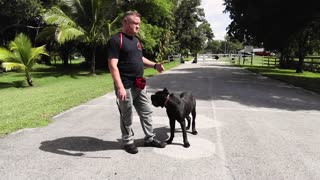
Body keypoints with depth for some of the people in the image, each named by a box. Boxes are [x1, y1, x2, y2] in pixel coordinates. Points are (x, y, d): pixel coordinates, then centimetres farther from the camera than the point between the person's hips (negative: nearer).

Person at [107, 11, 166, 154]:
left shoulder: (136, 40, 13)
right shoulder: (116, 40, -14)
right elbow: (112, 65, -20)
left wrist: (155, 65, 8)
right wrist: (120, 87, -27)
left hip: (139, 85, 8)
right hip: (126, 86, -8)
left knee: (146, 112, 14)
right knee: (126, 116, 7)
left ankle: (150, 138, 28)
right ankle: (128, 141, 24)